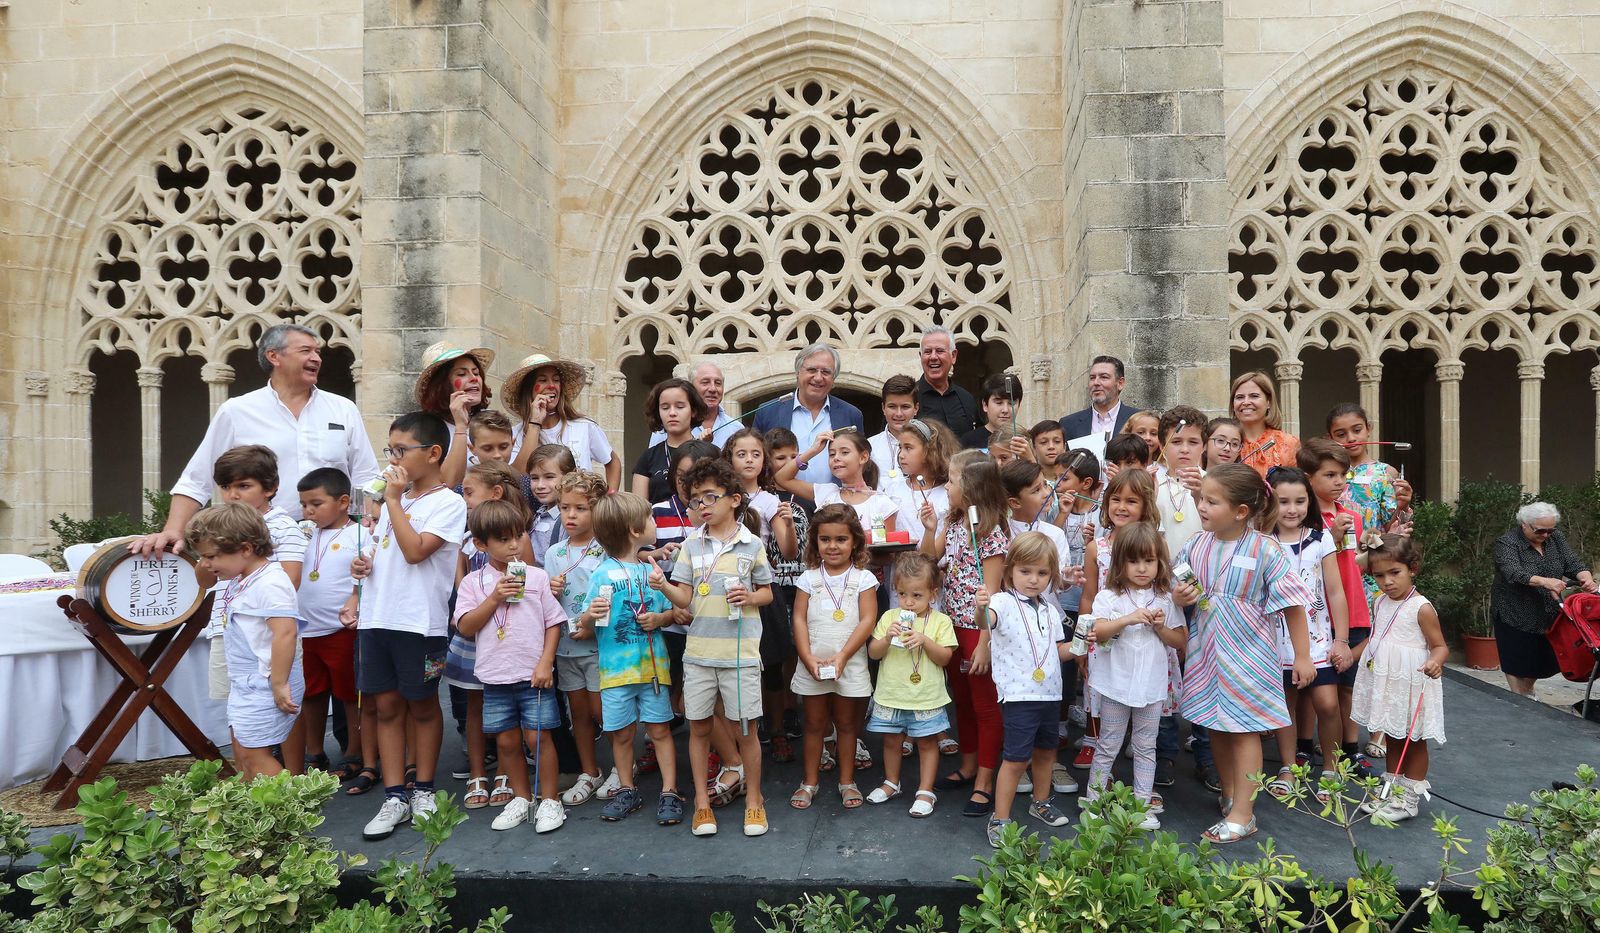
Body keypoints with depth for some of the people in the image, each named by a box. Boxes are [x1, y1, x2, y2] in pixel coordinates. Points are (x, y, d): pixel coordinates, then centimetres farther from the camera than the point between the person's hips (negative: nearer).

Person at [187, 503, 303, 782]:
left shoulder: (270, 583, -22)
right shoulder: (240, 581, 10)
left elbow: (285, 633, -30)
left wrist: (279, 684, -28)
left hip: (265, 686, -10)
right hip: (244, 684, 11)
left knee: (254, 754, -4)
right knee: (241, 754, 16)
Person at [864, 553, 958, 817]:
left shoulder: (940, 621, -7)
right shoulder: (889, 618, -1)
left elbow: (945, 657, -11)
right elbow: (873, 653, -1)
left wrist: (925, 640, -24)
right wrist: (887, 638, -19)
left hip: (926, 698, -2)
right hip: (890, 695, 3)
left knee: (927, 743, 8)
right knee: (892, 741, 17)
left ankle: (925, 791, 19)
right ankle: (891, 783, 35)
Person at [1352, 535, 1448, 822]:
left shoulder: (1421, 608, -16)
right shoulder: (1380, 603, 6)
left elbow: (1440, 646, -14)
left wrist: (1435, 662, -34)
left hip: (1411, 687, -7)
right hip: (1385, 685, 7)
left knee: (1414, 741, 7)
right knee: (1392, 738, 18)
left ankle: (1409, 798, 16)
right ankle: (1390, 789, 30)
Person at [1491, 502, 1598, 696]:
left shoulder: (1556, 538, 2)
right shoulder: (1507, 543, -16)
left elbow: (1573, 563, -6)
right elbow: (1514, 574, -30)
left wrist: (1586, 577, -28)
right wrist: (1544, 581, -47)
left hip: (1547, 613, 5)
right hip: (1515, 614, -5)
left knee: (1541, 658, 16)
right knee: (1517, 663, 2)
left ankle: (1528, 692, 39)